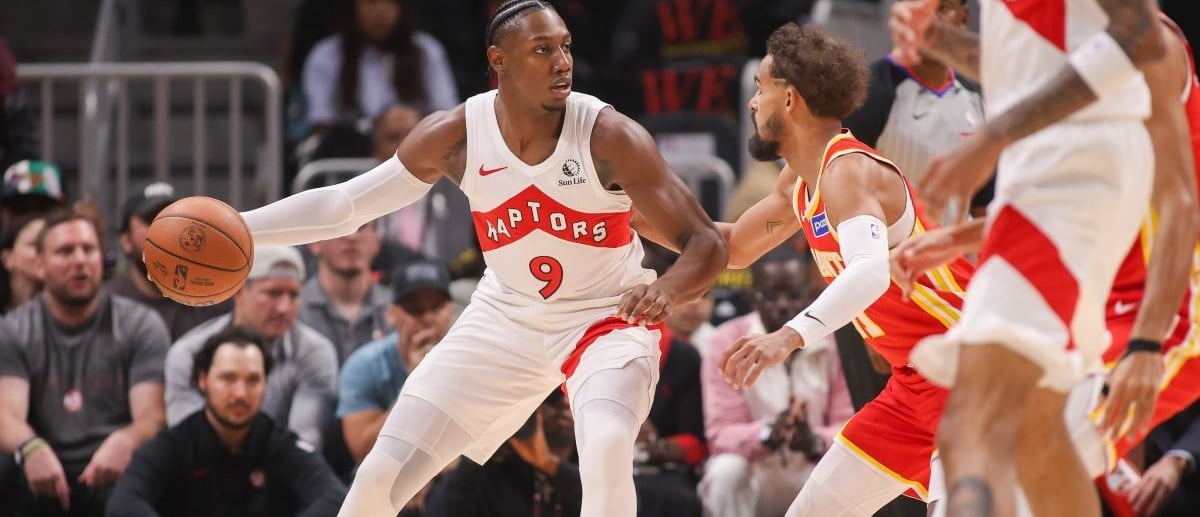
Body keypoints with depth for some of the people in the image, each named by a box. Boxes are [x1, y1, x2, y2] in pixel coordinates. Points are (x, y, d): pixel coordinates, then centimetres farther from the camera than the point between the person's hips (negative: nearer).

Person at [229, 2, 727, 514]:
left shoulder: (610, 136, -23)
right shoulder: (455, 135, -14)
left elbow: (707, 243, -24)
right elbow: (344, 204, -3)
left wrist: (668, 289, -46)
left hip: (606, 317, -4)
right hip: (507, 316, 4)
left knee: (607, 447, -35)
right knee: (381, 476, 0)